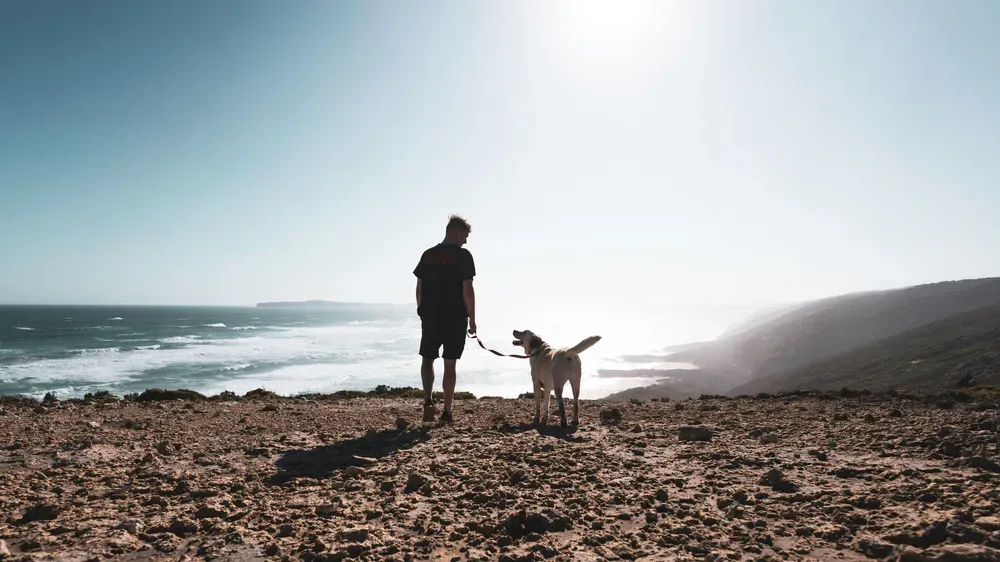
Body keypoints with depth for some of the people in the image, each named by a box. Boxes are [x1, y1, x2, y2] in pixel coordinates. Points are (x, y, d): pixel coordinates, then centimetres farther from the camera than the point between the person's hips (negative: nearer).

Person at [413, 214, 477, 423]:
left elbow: (419, 288, 8)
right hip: (455, 317, -3)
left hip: (430, 317, 3)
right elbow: (467, 290, -11)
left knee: (427, 359, 17)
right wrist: (472, 319, -3)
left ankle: (428, 401, 1)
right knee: (449, 365, 4)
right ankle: (447, 412, 9)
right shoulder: (463, 255, -7)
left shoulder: (427, 255, 7)